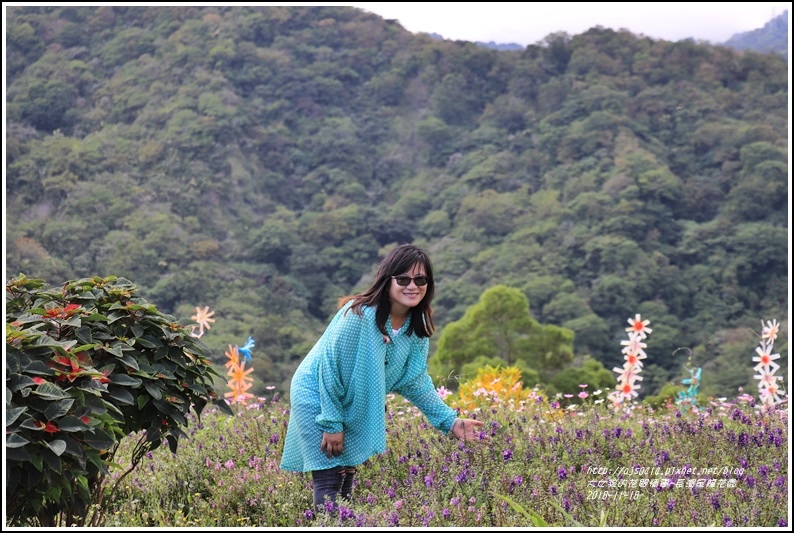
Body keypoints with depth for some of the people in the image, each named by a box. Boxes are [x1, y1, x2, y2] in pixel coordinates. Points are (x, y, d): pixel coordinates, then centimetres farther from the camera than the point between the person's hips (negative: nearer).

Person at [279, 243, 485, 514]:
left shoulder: (417, 325, -7)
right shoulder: (359, 315, -29)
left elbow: (415, 380, 1)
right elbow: (330, 368, -24)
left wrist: (450, 421, -7)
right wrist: (332, 423, -20)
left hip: (355, 407, 7)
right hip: (317, 398, -7)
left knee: (347, 481, 12)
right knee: (329, 479, -12)